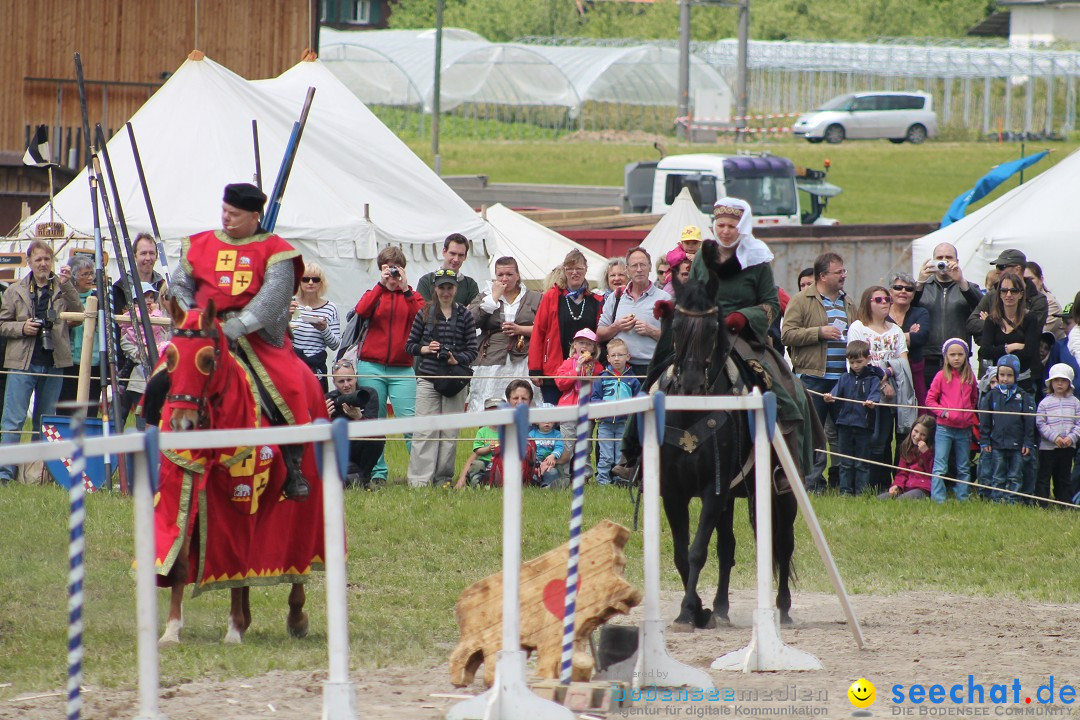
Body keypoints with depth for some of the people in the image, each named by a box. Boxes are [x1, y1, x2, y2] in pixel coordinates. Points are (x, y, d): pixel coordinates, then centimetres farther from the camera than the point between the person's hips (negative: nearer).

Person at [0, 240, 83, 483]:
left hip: (53, 363, 2)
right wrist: (21, 328, -10)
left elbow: (78, 314, -7)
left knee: (46, 421, 9)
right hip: (22, 362, -2)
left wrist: (67, 286, -17)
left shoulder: (62, 289, 6)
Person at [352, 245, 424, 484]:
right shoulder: (375, 294, 13)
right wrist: (382, 285, -10)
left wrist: (405, 289, -10)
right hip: (371, 367, 1)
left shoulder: (411, 296, 11)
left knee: (409, 422, -9)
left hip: (402, 369, -1)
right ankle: (377, 472, 7)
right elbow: (361, 311, -9)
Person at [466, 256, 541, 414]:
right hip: (491, 362, 1)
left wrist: (521, 330, -6)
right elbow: (471, 321, -1)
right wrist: (494, 297, 0)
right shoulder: (485, 297, 17)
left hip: (523, 362, -1)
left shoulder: (534, 298, 14)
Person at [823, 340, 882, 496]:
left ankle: (861, 492, 7)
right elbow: (837, 391, -2)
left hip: (864, 424, -3)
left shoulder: (872, 379, 2)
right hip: (845, 423, 3)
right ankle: (845, 491, 11)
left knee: (862, 463, 3)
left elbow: (875, 394, -12)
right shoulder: (845, 378, 11)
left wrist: (872, 402, -33)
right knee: (846, 462, 7)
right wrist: (830, 397, -24)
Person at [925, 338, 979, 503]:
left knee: (964, 469, 10)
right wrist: (941, 411, -15)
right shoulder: (942, 376, -3)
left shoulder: (970, 377, 6)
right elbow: (930, 400, -1)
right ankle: (937, 500, -4)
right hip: (944, 428, -3)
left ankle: (962, 499, 17)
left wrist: (972, 418, 8)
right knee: (940, 468, -5)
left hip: (964, 429, 3)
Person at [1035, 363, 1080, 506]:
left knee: (1064, 477, 11)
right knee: (1044, 476, -2)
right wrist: (1055, 437, -16)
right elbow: (1041, 424, -5)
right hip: (1048, 447, -2)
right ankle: (1041, 504, 1)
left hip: (1068, 446, 2)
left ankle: (1065, 503, 16)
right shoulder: (1045, 403, 0)